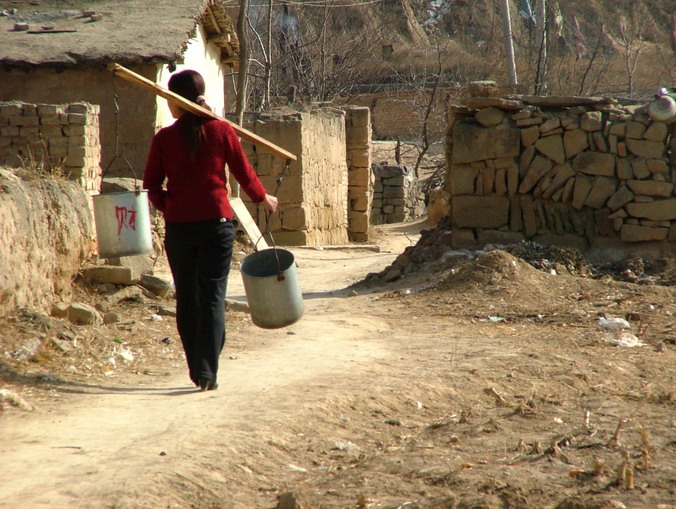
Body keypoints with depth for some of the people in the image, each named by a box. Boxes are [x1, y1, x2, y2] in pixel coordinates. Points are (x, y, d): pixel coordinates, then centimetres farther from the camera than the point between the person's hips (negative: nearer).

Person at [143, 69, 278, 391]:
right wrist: (263, 199, 21)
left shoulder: (164, 138, -2)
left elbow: (151, 184, 3)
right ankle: (207, 372, -9)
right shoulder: (222, 131, -3)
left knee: (186, 298, 13)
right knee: (212, 297, 1)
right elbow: (243, 172, 4)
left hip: (178, 227, 1)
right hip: (216, 223, -1)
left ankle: (197, 370, 17)